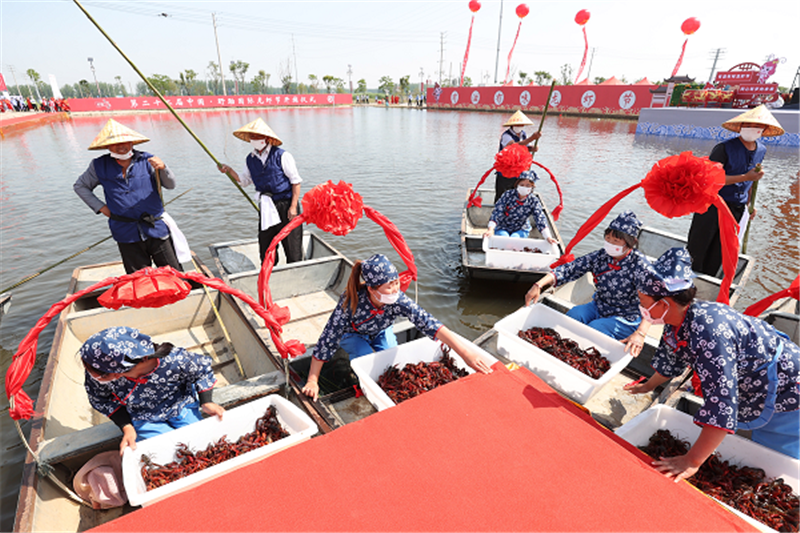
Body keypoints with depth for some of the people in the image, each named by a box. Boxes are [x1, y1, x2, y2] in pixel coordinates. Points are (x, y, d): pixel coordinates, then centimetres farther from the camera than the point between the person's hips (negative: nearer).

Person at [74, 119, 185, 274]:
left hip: (156, 229, -1)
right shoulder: (99, 166, 7)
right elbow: (80, 186, 21)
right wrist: (100, 206, 7)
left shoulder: (147, 160, 2)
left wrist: (162, 168, -26)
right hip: (127, 236, 1)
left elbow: (170, 185, -5)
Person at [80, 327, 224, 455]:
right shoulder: (95, 374, -30)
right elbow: (102, 401, -7)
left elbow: (202, 367, -16)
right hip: (143, 420, 1)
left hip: (180, 405, -1)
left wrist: (206, 402, -19)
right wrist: (127, 427, -16)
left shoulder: (173, 360, -39)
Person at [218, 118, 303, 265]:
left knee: (293, 250, -2)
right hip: (266, 209, 5)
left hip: (286, 205, -5)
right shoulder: (250, 159, 10)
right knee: (266, 252, 9)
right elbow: (243, 180, 24)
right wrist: (229, 171, 6)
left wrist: (293, 207, -13)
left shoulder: (282, 156, -6)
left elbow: (296, 181, -6)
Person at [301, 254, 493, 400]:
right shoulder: (351, 302, -41)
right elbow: (328, 339, -35)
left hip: (380, 332, 3)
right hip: (353, 334, -2)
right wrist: (312, 381, -31)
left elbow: (428, 322, -43)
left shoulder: (398, 300, -36)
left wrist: (465, 352, -49)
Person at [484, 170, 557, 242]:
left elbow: (540, 219, -18)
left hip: (521, 230, 1)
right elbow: (497, 212, -21)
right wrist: (491, 230, -34)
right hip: (502, 228, 0)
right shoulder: (508, 194, -16)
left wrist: (548, 237, -31)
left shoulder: (534, 201, -12)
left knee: (515, 237, -30)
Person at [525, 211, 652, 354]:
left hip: (625, 320, -5)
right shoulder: (600, 256, -6)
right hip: (598, 307, 5)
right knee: (573, 315, -21)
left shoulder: (639, 265, -20)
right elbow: (569, 269, -11)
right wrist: (539, 285, -24)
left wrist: (640, 333, -45)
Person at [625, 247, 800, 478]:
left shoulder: (709, 331, -39)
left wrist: (692, 462, -38)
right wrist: (648, 386, 25)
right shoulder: (678, 319, -12)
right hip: (749, 390, 8)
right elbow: (671, 359, 10)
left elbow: (721, 403, -41)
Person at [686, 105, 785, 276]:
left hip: (737, 209, 6)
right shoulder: (725, 148, -13)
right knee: (697, 250, -2)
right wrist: (744, 177, -25)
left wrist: (749, 203, 22)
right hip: (713, 205, -6)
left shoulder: (761, 150, 9)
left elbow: (751, 179, 21)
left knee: (717, 255, 12)